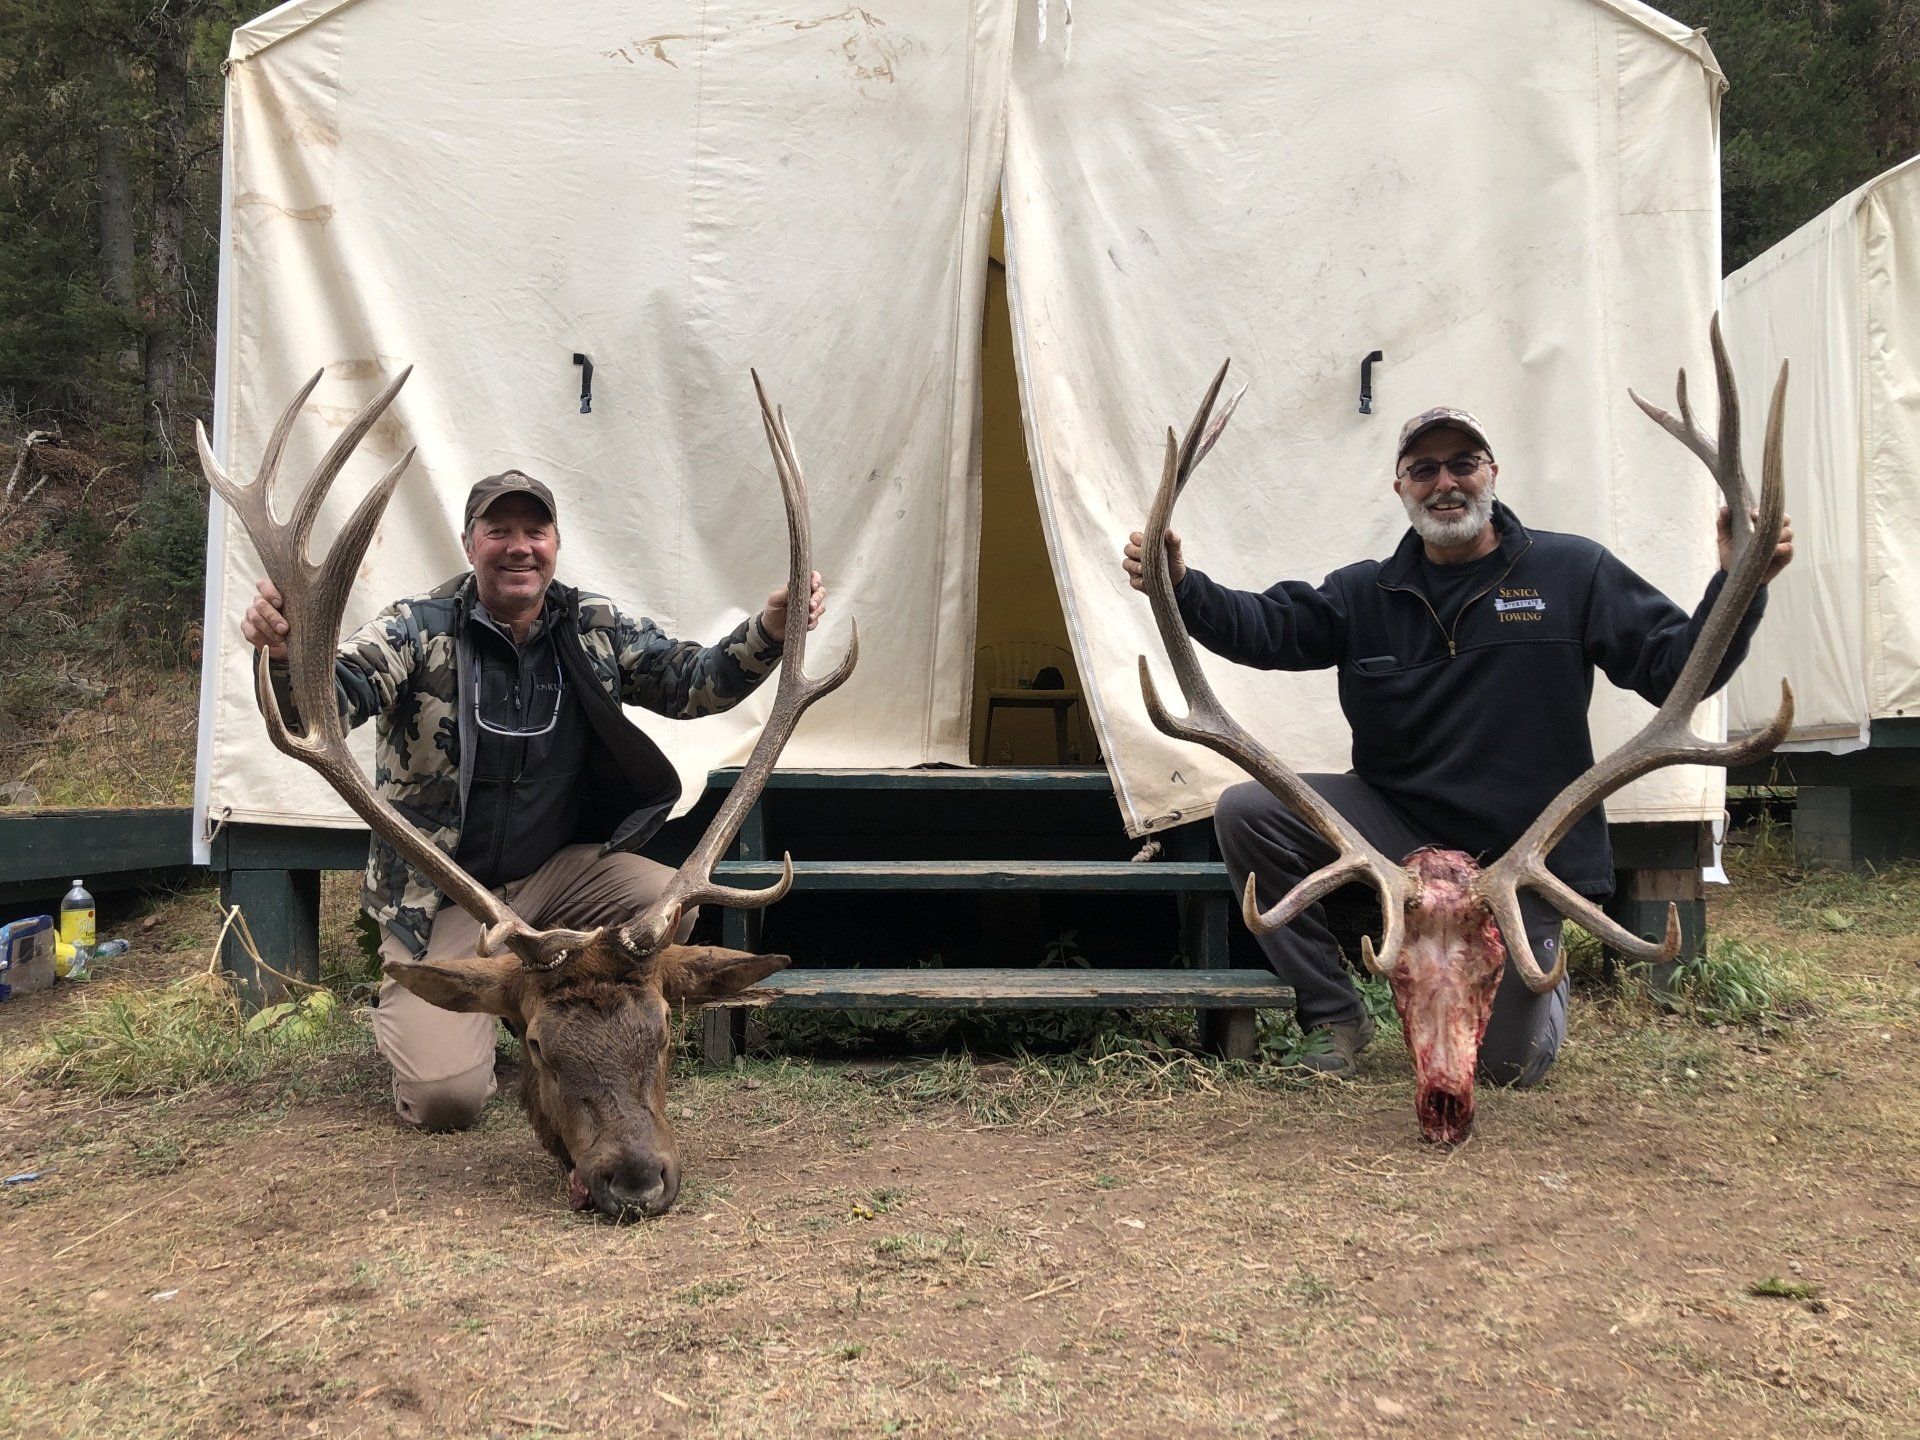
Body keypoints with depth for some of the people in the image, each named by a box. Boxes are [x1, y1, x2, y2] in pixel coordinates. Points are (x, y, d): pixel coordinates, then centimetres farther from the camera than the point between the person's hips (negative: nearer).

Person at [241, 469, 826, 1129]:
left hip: (558, 871, 4)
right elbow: (332, 697, -24)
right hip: (442, 895, -4)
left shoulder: (597, 627, 0)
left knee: (673, 903, -24)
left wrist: (771, 629, -21)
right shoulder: (418, 628, -11)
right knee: (446, 1095, -18)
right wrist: (286, 651, -49)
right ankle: (408, 1007, 20)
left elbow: (693, 682, -2)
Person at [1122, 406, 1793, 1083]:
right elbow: (1267, 626, -12)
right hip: (1397, 820, 2)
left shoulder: (1574, 572, -3)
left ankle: (1544, 980, 39)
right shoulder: (1365, 593, 3)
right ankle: (1335, 1017, -5)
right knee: (1245, 811, -19)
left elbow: (1683, 667, -7)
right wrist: (1182, 585, -30)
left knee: (1508, 1064, -1)